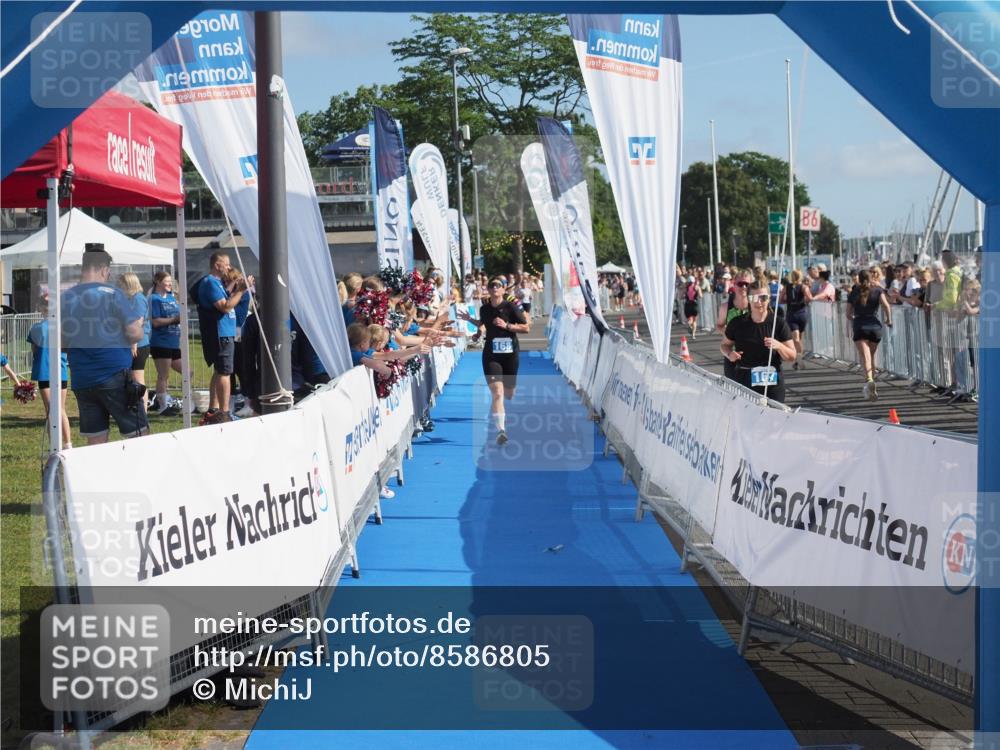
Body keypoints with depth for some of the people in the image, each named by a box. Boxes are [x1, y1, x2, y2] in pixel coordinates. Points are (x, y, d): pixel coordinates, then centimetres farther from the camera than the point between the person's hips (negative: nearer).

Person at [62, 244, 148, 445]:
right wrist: (138, 325, 9)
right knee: (140, 436, 3)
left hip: (81, 381, 5)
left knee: (95, 441, 8)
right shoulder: (112, 295, -9)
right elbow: (135, 334, -12)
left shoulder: (64, 299, 5)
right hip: (115, 378, -5)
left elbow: (60, 342, 12)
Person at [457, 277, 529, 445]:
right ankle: (501, 430, -25)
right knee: (497, 393, -17)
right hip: (491, 355, 0)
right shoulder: (484, 309, 5)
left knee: (509, 394, 13)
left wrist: (506, 325, -17)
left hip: (510, 355, 0)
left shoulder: (511, 307, -5)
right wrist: (470, 319, 11)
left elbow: (526, 328, -7)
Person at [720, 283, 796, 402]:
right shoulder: (737, 323, 3)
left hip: (771, 383, -1)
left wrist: (779, 346, -17)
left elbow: (792, 356, 2)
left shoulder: (779, 323, 0)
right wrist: (729, 354, -4)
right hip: (743, 382, 1)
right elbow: (724, 345, 18)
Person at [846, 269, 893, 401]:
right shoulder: (878, 290, 8)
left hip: (859, 326, -1)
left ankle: (869, 380, -40)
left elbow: (848, 314, 9)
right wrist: (889, 320, 6)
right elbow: (885, 305, -8)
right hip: (875, 325, 1)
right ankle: (871, 383, 22)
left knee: (865, 356, -15)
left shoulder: (854, 293, 10)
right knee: (872, 356, 18)